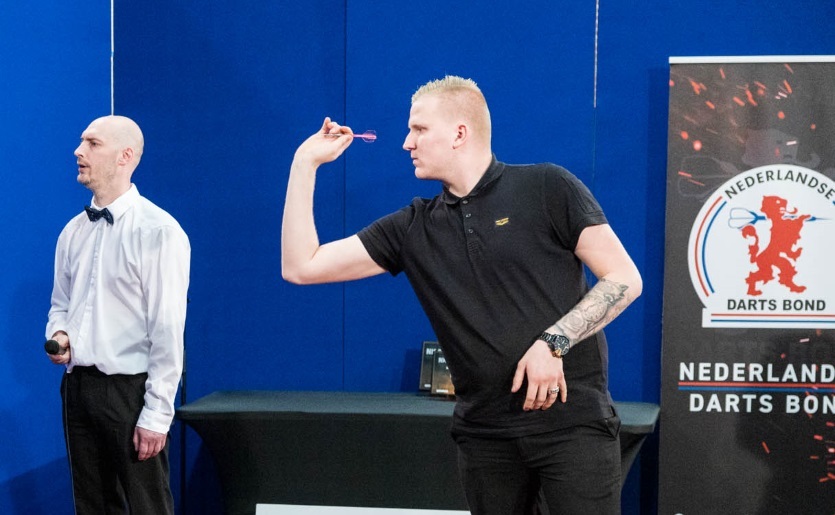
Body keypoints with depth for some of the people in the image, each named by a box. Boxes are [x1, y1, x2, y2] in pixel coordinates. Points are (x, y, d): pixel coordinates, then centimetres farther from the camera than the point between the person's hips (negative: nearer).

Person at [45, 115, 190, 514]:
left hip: (130, 389, -6)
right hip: (78, 385, 7)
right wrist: (58, 334, -2)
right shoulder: (73, 231, 9)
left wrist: (157, 414, -17)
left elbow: (168, 330, -14)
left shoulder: (157, 230, -12)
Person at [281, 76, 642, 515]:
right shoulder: (413, 228, 10)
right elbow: (301, 267, 8)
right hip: (484, 433, 4)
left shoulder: (546, 188, -2)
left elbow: (625, 279, -4)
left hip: (572, 423, -4)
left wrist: (554, 343, -15)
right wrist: (304, 164, 6)